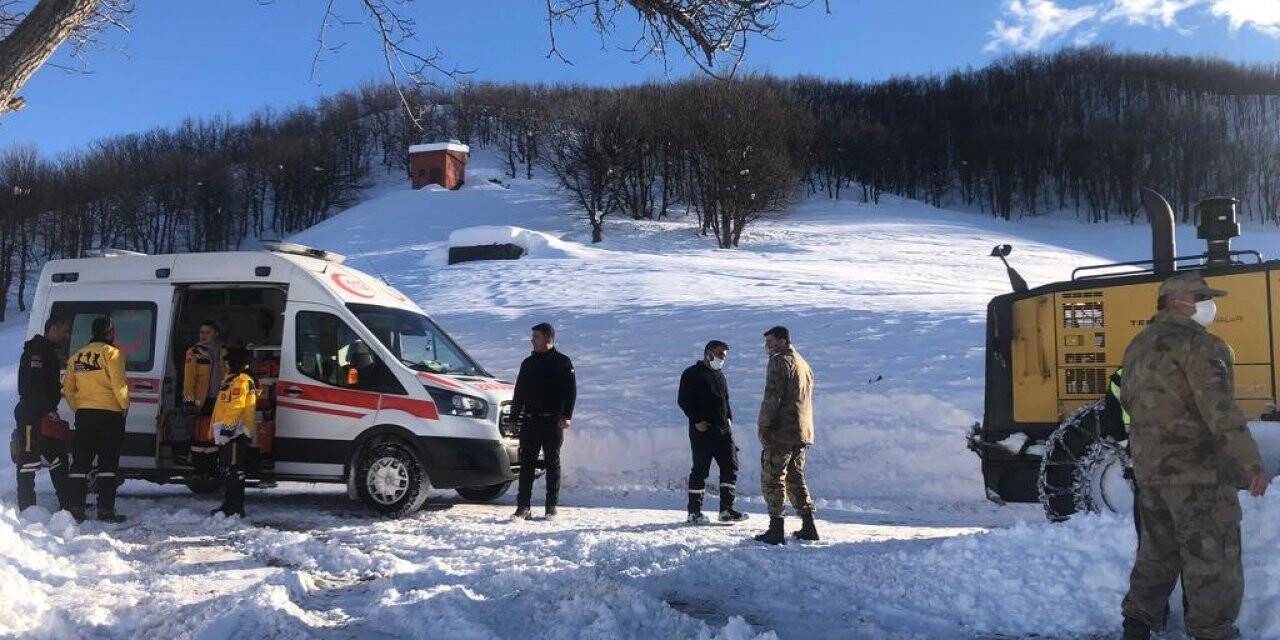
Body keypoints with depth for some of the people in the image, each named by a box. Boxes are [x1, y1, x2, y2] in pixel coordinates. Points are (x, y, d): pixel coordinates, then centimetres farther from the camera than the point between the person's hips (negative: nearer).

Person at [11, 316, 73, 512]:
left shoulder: (50, 352, 21)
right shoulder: (37, 350, -11)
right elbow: (34, 384, -21)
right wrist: (48, 410, -22)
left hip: (45, 414, 11)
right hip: (31, 414, -11)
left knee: (58, 456, 11)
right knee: (29, 457, -7)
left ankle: (67, 503, 16)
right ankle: (26, 507, -3)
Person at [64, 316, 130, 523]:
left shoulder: (76, 356, 14)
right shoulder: (111, 353, -7)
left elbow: (68, 389, 15)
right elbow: (118, 383, -14)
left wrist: (78, 408, 20)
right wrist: (125, 405, -1)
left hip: (83, 414, 6)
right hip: (109, 413, -6)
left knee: (80, 462, 10)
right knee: (108, 463, -1)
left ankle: (76, 509, 9)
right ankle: (106, 510, -3)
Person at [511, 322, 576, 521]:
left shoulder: (563, 362, 1)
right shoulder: (528, 363, 15)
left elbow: (571, 391, -4)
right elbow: (519, 391, 17)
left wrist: (566, 415, -14)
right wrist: (515, 416, 10)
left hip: (553, 422, -4)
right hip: (530, 421, 4)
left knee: (552, 463, 3)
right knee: (526, 463, 0)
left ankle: (551, 508, 8)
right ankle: (523, 506, 2)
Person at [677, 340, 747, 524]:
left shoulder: (720, 375, 20)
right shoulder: (692, 374, -4)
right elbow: (683, 400, -9)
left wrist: (729, 418, 10)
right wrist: (696, 421, -14)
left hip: (723, 430, 7)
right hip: (702, 431, -7)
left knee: (730, 467, 3)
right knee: (700, 470, -3)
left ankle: (726, 509, 9)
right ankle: (694, 512, 6)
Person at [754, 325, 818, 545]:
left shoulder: (779, 361, -9)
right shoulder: (804, 364, 19)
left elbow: (772, 397, -17)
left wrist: (763, 426, -13)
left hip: (781, 433, -9)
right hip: (803, 434, 9)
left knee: (772, 479, -2)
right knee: (795, 478, 17)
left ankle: (776, 529, -4)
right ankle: (808, 526, 15)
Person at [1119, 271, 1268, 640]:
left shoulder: (1138, 346, 13)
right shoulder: (1198, 344, -14)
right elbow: (1221, 409, -22)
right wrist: (1250, 464, -22)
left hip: (1148, 469, 8)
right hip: (1198, 471, -8)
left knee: (1157, 552, 19)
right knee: (1212, 558, 1)